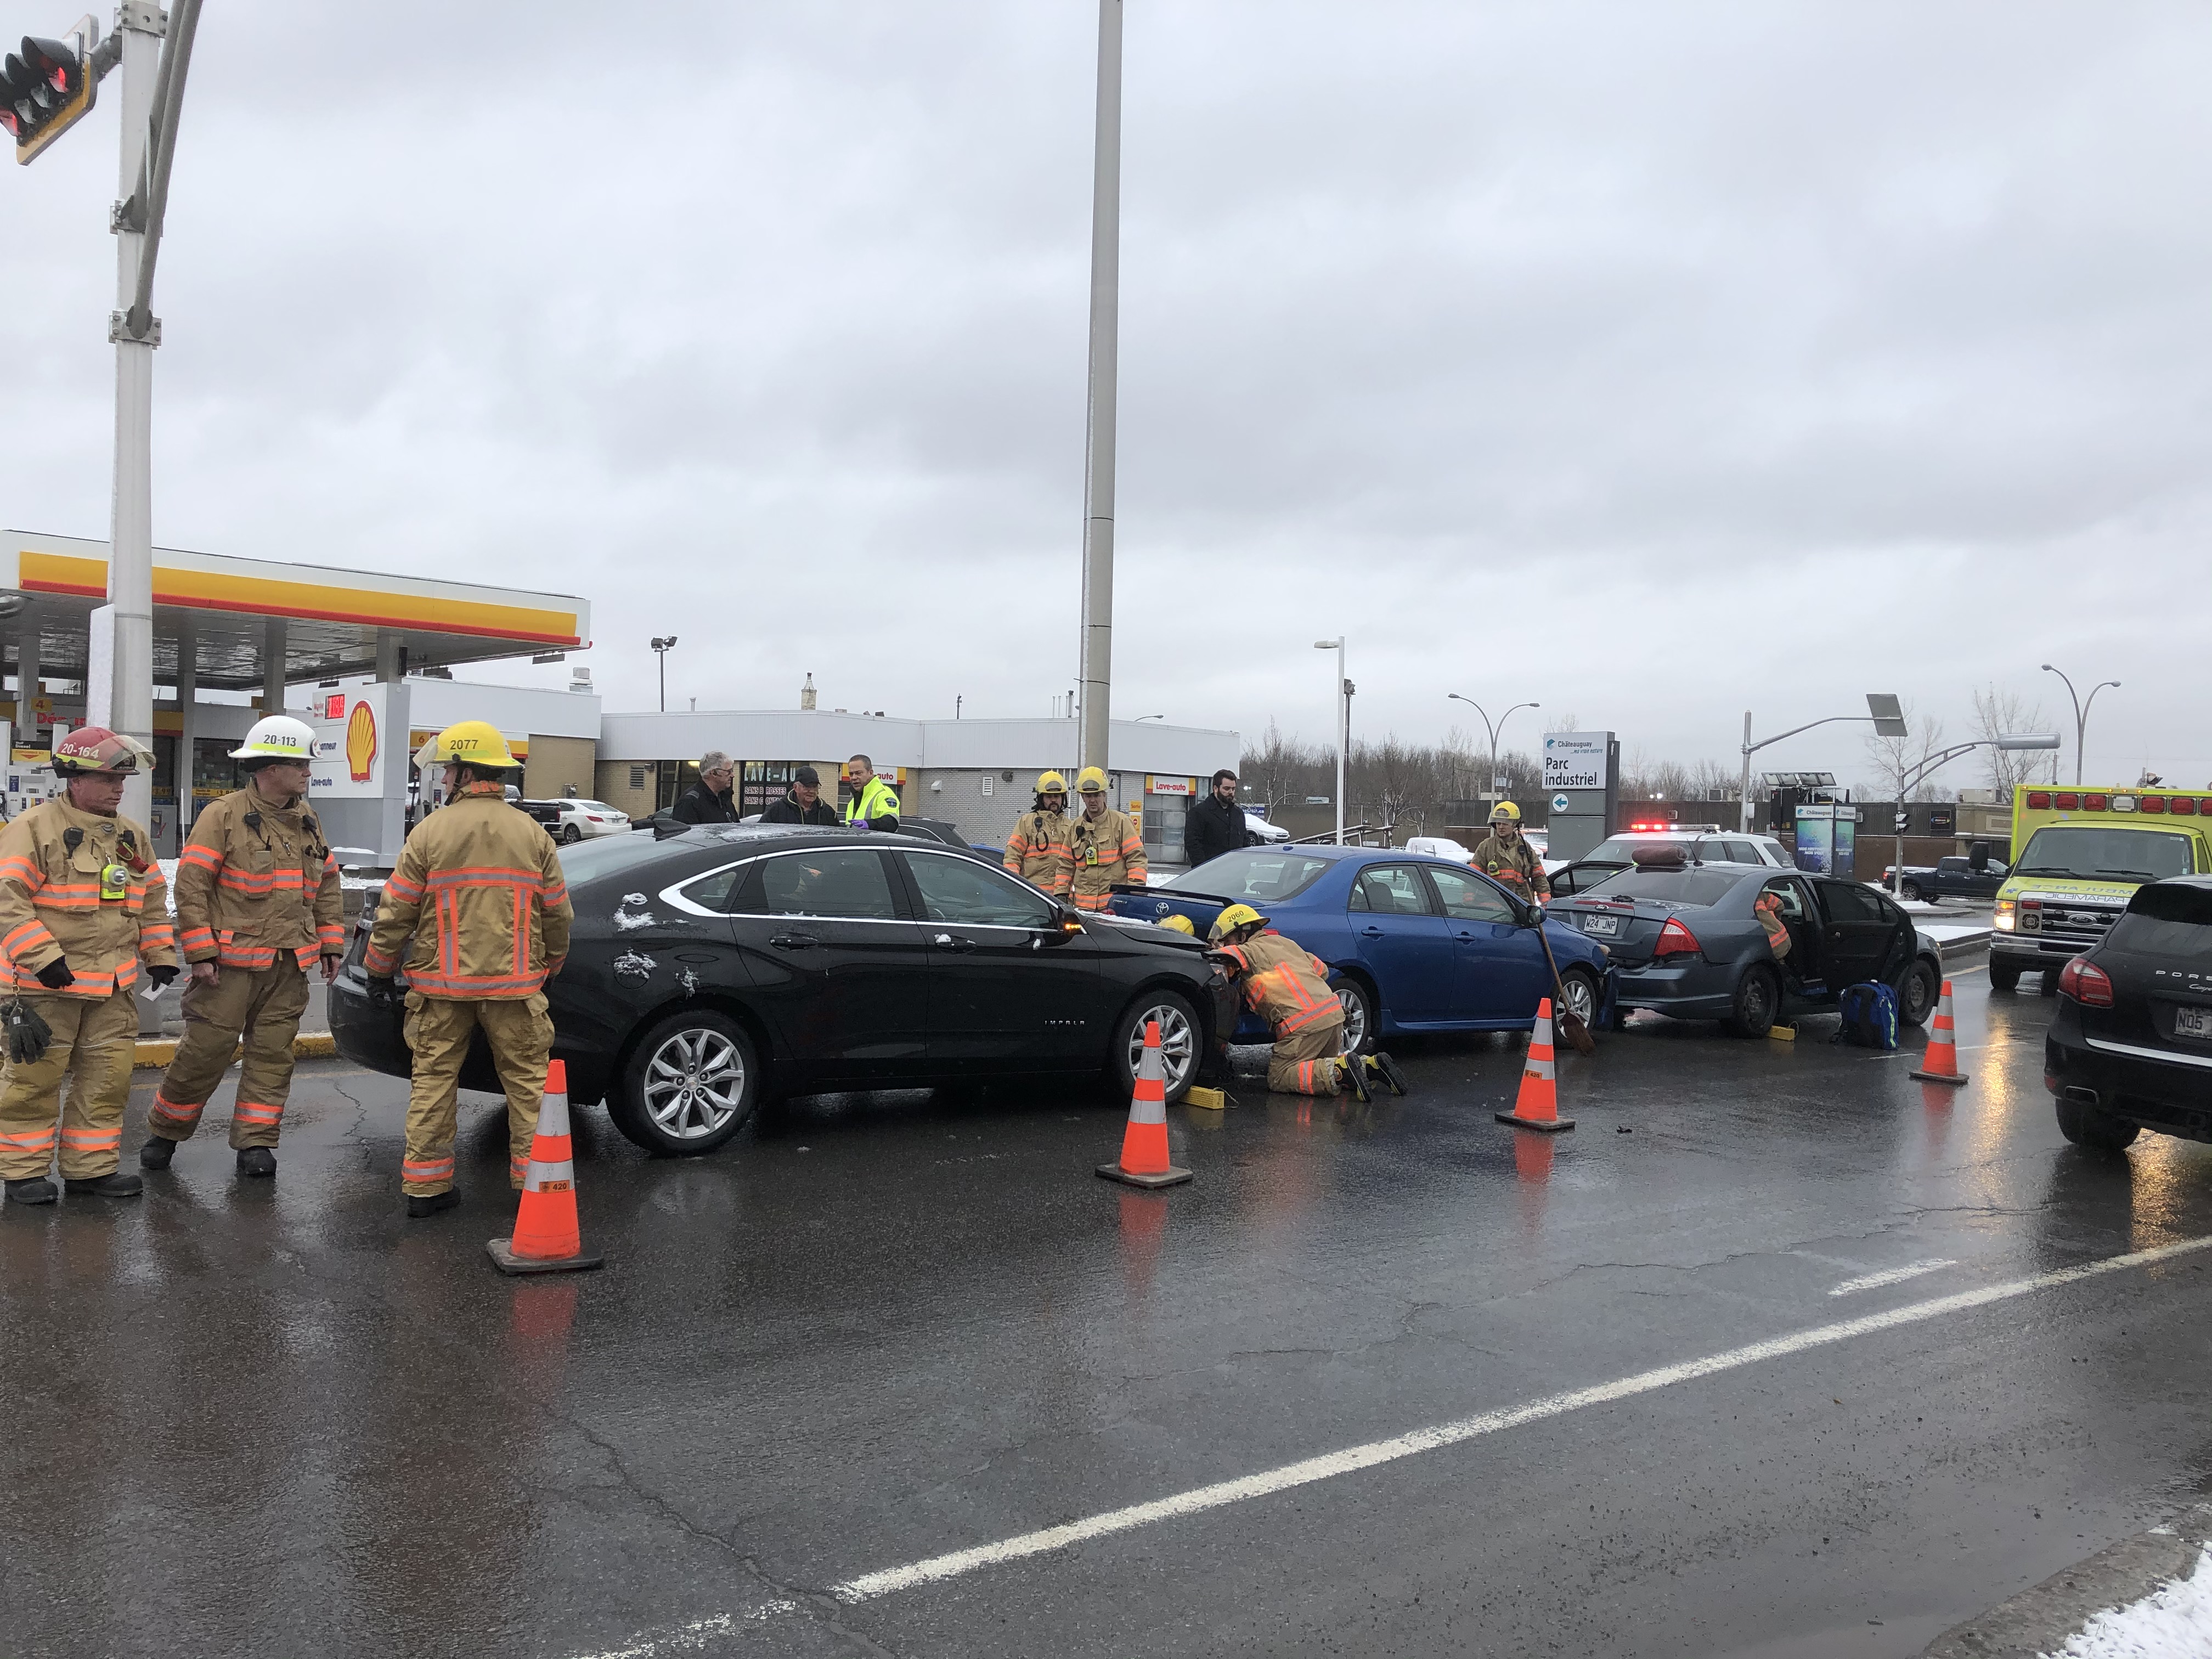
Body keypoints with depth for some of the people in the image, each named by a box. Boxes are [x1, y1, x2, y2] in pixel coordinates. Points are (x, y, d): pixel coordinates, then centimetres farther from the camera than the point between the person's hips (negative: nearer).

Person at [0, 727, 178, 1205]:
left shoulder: (132, 837, 13)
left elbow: (153, 902, 22)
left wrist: (161, 955, 15)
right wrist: (43, 956, -23)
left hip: (113, 987, 6)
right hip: (44, 986, -6)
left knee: (108, 1079, 8)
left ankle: (91, 1167, 18)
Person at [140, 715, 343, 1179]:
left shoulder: (307, 823, 13)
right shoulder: (223, 817, -7)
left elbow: (328, 886, 19)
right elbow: (191, 886, -10)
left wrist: (331, 944, 13)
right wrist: (200, 953, -14)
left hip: (288, 966, 6)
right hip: (231, 963, -6)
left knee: (273, 1055, 6)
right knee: (205, 1052, 0)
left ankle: (255, 1142, 13)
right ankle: (164, 1133, 20)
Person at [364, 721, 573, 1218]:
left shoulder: (430, 832, -5)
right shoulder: (532, 834, 2)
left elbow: (395, 912, -2)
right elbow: (556, 914, 7)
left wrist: (379, 968, 12)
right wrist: (548, 967, 23)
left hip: (441, 984, -1)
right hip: (514, 984, 1)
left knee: (433, 1080, 9)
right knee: (526, 1081, 8)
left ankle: (425, 1185, 12)